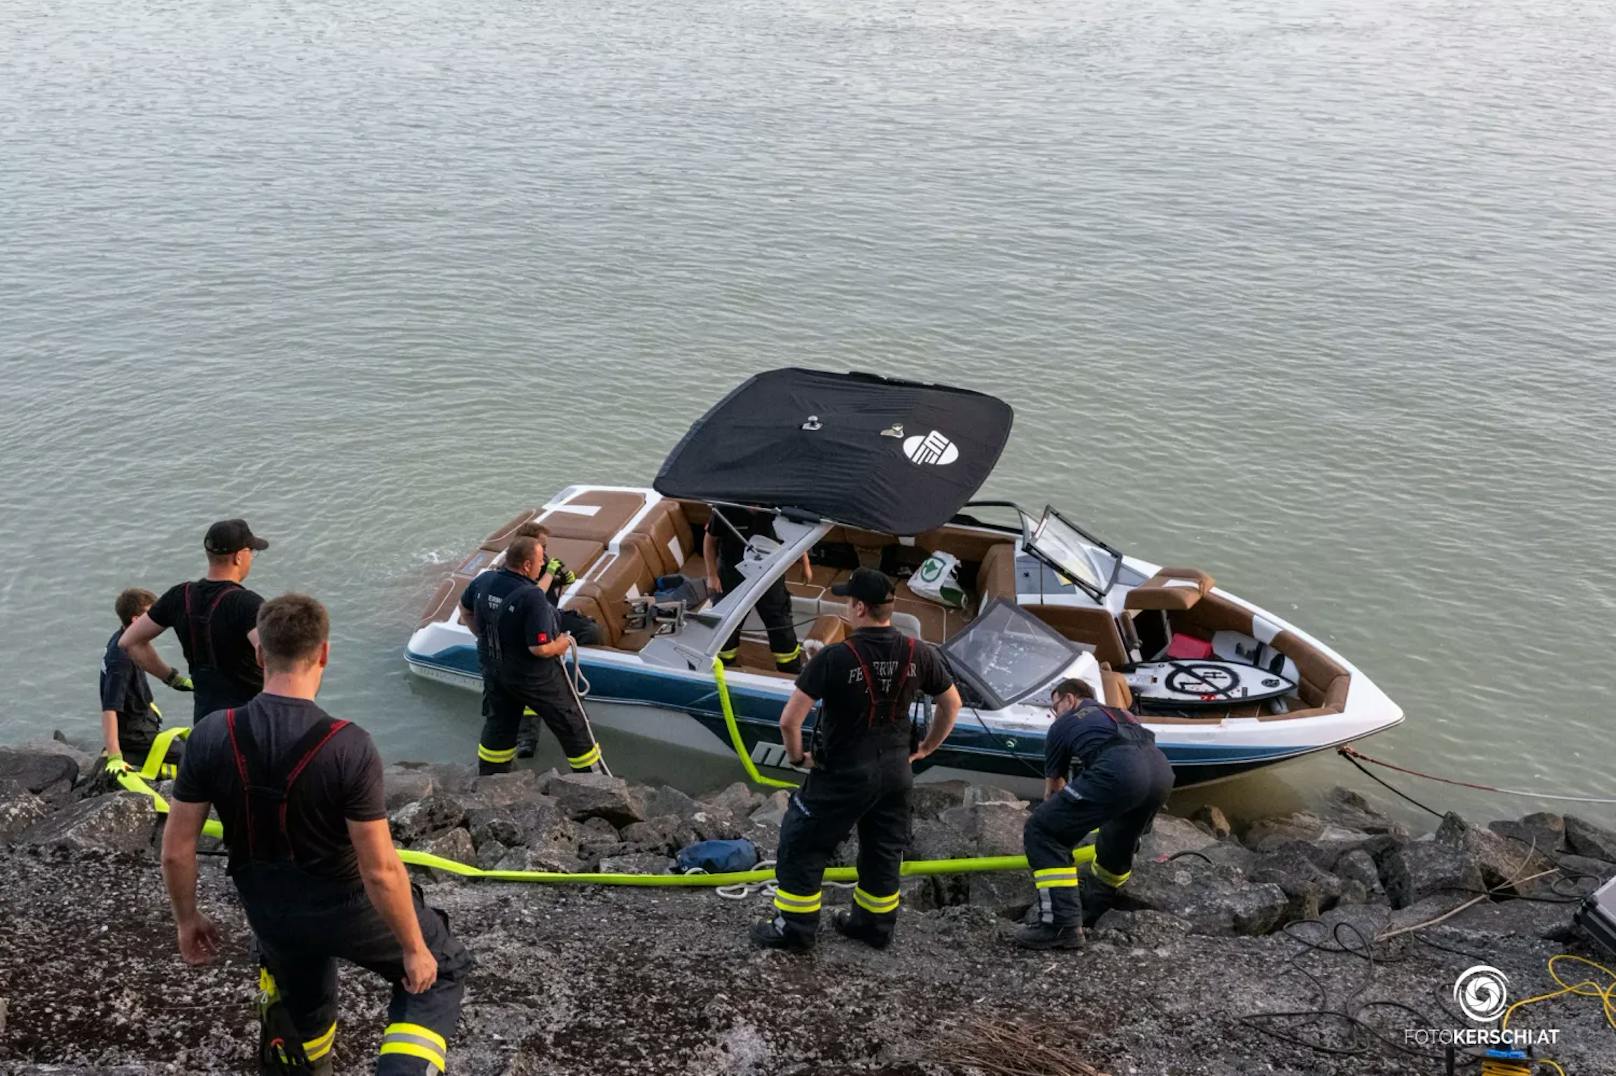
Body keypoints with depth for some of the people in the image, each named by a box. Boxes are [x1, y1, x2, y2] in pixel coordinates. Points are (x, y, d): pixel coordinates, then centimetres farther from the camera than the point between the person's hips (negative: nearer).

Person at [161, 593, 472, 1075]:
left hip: (268, 913, 4)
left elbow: (176, 850, -8)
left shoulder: (210, 736, -18)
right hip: (346, 908, -4)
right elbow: (381, 871, -25)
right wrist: (413, 948, -10)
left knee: (304, 1016, 32)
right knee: (442, 968, 20)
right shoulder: (349, 747, -29)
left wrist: (187, 918, 10)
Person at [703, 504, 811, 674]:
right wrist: (712, 576, -8)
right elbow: (709, 541, -8)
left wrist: (806, 566, 5)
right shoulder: (724, 510, -23)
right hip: (732, 576, 0)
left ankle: (793, 673, 28)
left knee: (780, 624, 9)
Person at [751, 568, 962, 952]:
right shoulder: (918, 654, -7)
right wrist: (925, 748, 17)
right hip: (896, 773, 5)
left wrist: (797, 757, -3)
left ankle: (795, 928, 21)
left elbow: (789, 720, -21)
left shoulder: (835, 658, -22)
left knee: (802, 846, 13)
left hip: (842, 775, -5)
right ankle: (875, 924, 36)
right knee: (884, 851, 22)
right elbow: (952, 704, 7)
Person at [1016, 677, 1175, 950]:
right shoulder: (1118, 712, 39)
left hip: (1117, 772, -7)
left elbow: (1054, 786, 37)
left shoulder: (1064, 724, 26)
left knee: (1041, 833, 0)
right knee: (1120, 842, 33)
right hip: (1162, 770, 7)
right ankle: (1092, 909, 49)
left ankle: (1062, 925, -8)